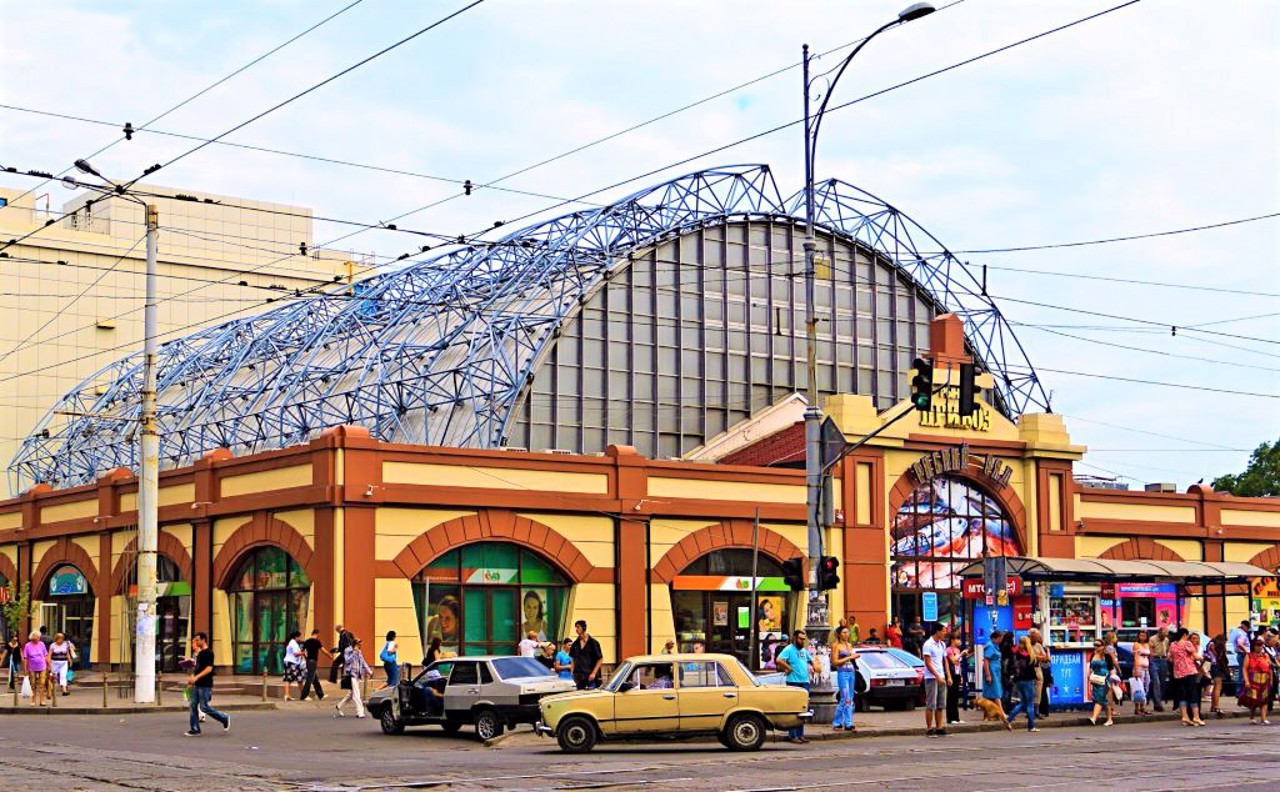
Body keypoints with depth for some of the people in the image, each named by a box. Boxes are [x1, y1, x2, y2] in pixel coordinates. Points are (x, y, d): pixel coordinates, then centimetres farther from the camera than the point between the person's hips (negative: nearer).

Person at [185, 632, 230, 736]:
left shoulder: (208, 653, -12)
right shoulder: (199, 653, 16)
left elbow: (209, 668, -21)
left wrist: (196, 677, -27)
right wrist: (192, 677, 10)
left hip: (205, 685, -9)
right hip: (197, 685, 9)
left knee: (204, 707, -7)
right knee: (193, 706, 4)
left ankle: (224, 718, 10)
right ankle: (194, 729, 8)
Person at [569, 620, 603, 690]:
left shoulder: (593, 642, -3)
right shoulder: (575, 644, 9)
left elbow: (600, 659, -2)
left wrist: (594, 673, -11)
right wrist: (573, 673, 6)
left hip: (591, 677, -4)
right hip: (579, 677, 4)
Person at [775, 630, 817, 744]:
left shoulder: (804, 650, 17)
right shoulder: (789, 649, -7)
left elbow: (811, 661, 34)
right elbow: (778, 660, -23)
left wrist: (813, 667, 15)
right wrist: (788, 668, -16)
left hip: (805, 682, 8)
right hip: (793, 683, -8)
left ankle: (800, 734, 18)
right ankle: (792, 736, -6)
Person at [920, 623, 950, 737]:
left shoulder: (942, 644, 12)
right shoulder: (928, 645, -11)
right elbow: (928, 663, -14)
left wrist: (948, 676, 8)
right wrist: (937, 677, -17)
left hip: (941, 678, 8)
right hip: (931, 678, -8)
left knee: (941, 705, 8)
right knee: (931, 704, -5)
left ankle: (939, 728, 13)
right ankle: (929, 729, -1)